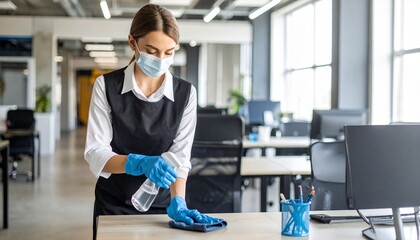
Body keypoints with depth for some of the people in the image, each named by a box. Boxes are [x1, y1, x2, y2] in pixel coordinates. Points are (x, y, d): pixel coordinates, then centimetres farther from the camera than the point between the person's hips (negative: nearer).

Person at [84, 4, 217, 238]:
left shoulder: (185, 93, -6)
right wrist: (140, 163, -31)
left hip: (162, 205, 1)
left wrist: (177, 202, -26)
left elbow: (180, 157, -10)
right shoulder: (107, 86, -9)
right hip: (113, 206, 0)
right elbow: (95, 153, -14)